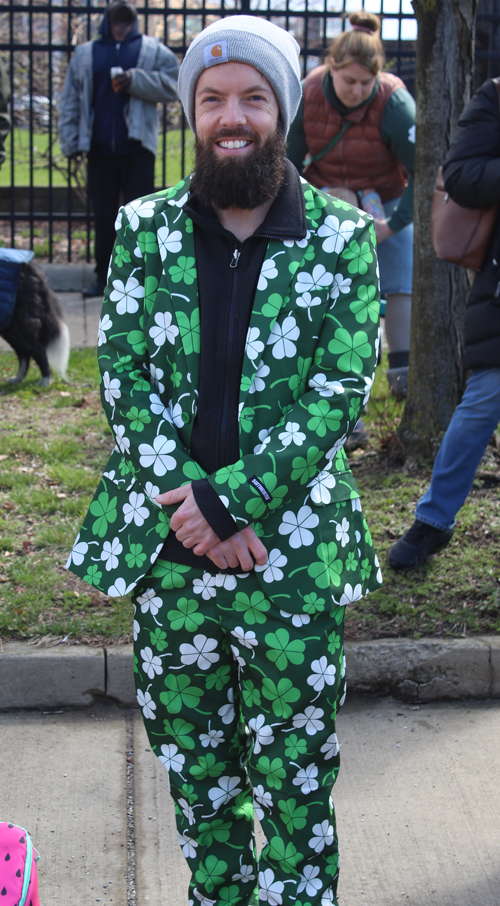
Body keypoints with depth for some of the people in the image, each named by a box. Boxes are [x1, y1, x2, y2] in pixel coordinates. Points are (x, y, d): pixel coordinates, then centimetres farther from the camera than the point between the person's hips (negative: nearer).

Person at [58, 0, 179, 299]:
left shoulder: (154, 51, 9)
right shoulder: (85, 54, 13)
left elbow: (171, 86, -2)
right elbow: (70, 102, 10)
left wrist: (135, 80, -14)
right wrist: (71, 141, 0)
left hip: (137, 148, -2)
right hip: (99, 149, 2)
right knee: (103, 215, 6)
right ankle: (103, 275, 14)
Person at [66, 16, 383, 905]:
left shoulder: (343, 238, -2)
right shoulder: (144, 229, 4)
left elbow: (340, 388, -9)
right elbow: (121, 372, -1)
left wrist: (232, 500, -16)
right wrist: (188, 506, -12)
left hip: (295, 550, -2)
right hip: (166, 543, 3)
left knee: (296, 781, 6)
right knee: (192, 764, 16)